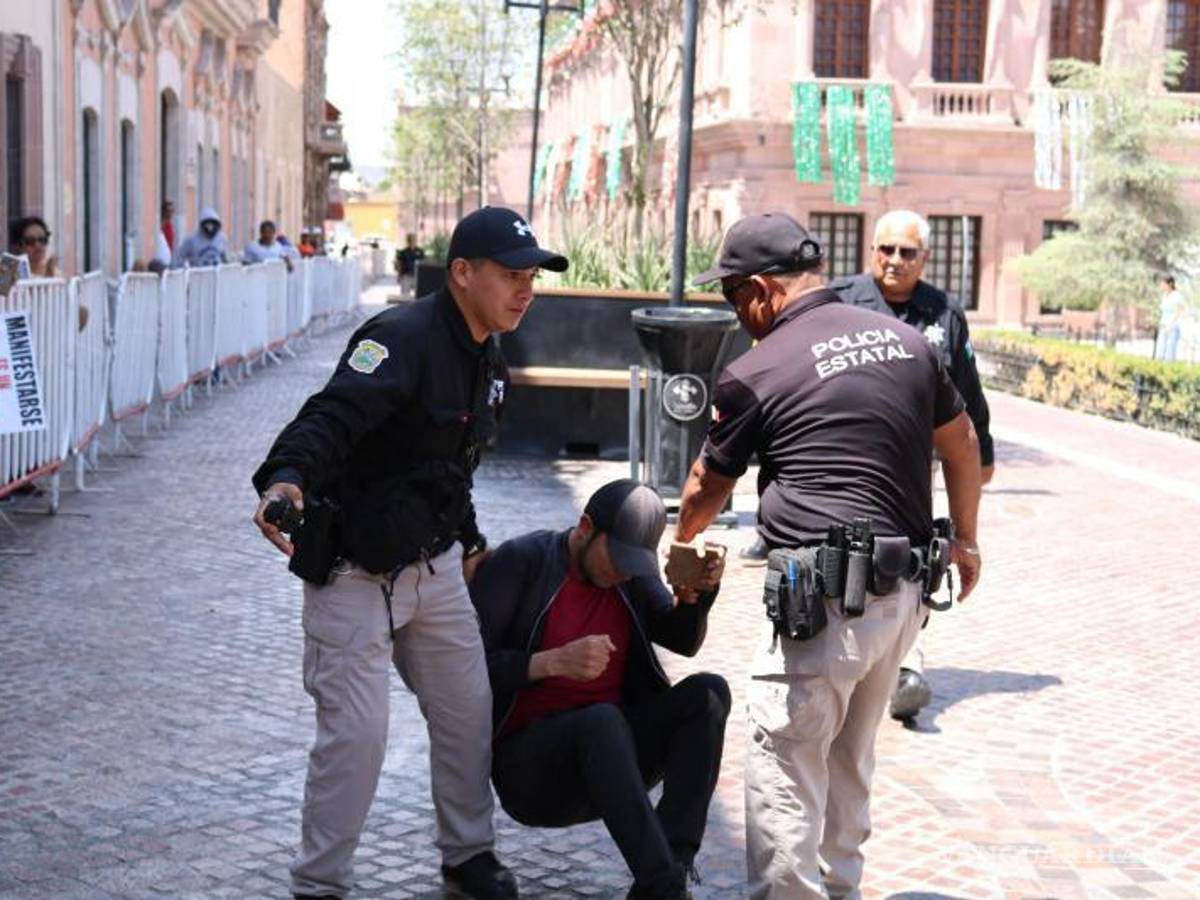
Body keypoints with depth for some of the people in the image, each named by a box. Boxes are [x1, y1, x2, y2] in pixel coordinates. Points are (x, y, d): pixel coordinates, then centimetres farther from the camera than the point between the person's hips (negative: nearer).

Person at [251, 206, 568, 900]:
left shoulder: (488, 361, 7)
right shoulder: (405, 338, -22)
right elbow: (332, 415, -39)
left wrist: (468, 543, 23)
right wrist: (285, 477, -57)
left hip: (434, 564, 9)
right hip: (353, 571, -8)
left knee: (468, 707, 15)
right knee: (357, 731, -6)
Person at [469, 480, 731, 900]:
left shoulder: (632, 575, 9)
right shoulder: (519, 561, -8)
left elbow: (683, 640, 2)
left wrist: (696, 591, -18)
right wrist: (553, 662, -28)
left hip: (609, 755, 6)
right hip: (527, 764, -5)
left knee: (707, 692, -18)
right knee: (602, 720, -37)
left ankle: (673, 863, -29)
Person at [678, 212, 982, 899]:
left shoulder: (756, 371, -6)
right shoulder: (906, 339, 9)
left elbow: (705, 492, 7)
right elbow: (963, 444, 21)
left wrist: (683, 541, 28)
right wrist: (966, 539, 34)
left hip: (825, 597, -7)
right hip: (906, 591, 7)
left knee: (784, 764, 0)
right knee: (851, 758, 21)